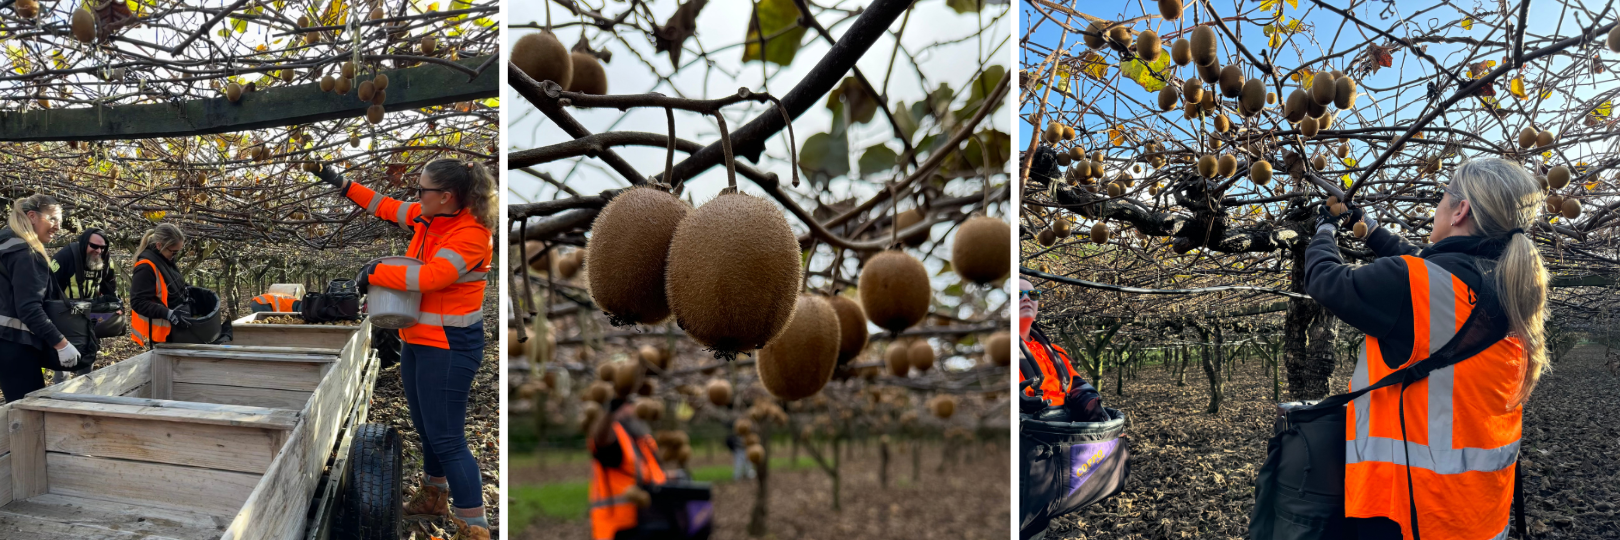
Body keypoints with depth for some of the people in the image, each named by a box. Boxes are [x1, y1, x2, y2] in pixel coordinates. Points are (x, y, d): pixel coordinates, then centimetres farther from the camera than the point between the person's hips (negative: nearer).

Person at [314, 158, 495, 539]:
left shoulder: (471, 235, -21)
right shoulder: (425, 218, 4)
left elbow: (431, 276, -31)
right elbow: (387, 207, 19)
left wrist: (375, 274, -21)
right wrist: (344, 185, 19)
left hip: (449, 346, -9)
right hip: (417, 339, 9)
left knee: (446, 438, -9)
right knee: (425, 426, 23)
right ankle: (434, 497, 43)